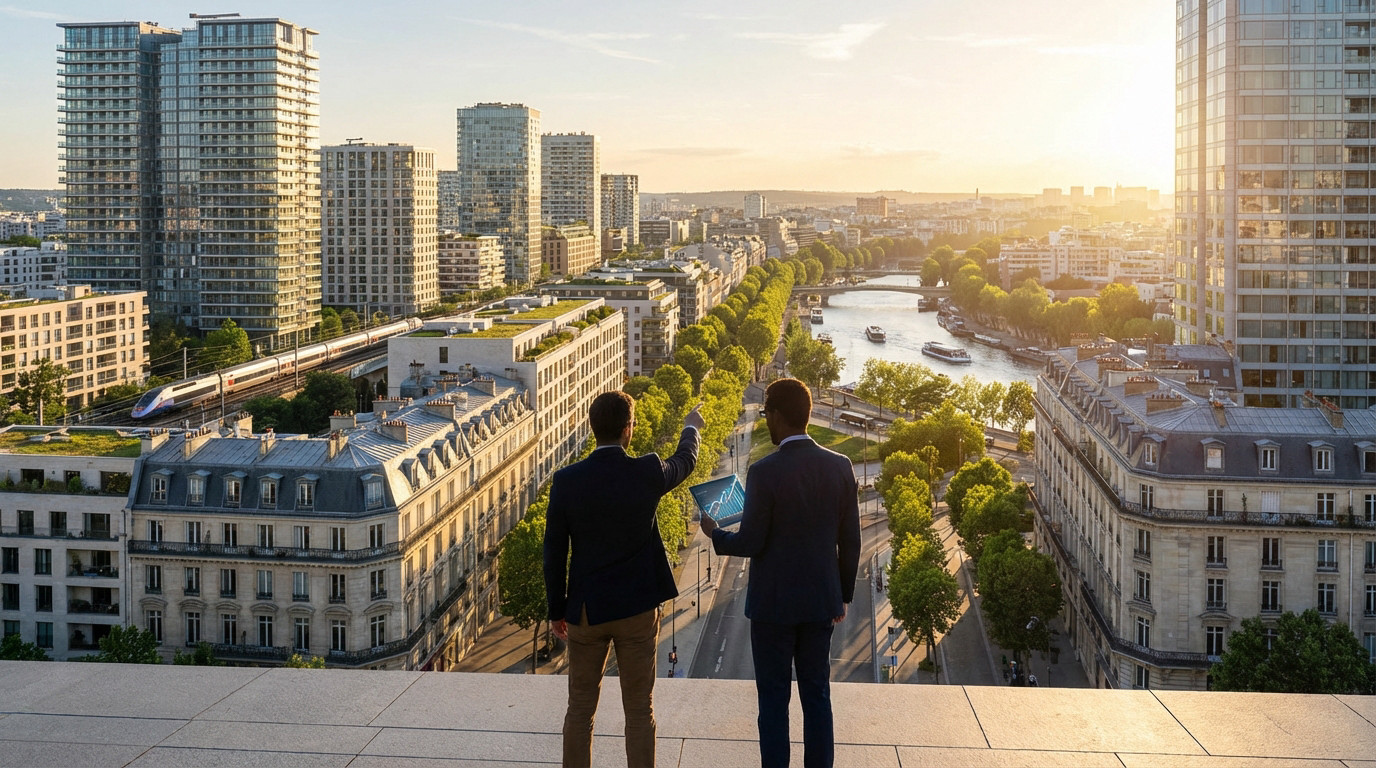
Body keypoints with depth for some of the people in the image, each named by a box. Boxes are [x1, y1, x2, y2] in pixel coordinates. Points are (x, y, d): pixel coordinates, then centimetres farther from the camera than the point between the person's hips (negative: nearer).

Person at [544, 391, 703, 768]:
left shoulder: (566, 480, -11)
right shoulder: (647, 473, -11)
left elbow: (554, 552, -5)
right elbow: (685, 462, 13)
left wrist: (556, 610, 7)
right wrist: (691, 429, 35)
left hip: (585, 610, 1)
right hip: (637, 609, -1)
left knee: (580, 709, 12)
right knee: (639, 710, 9)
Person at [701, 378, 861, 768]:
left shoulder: (764, 472, -17)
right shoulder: (839, 466, -3)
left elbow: (750, 543, -13)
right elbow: (850, 541, 2)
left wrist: (715, 534, 7)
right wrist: (843, 594, 14)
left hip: (774, 604, -4)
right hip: (820, 601, 4)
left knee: (774, 699, 6)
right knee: (817, 695, 14)